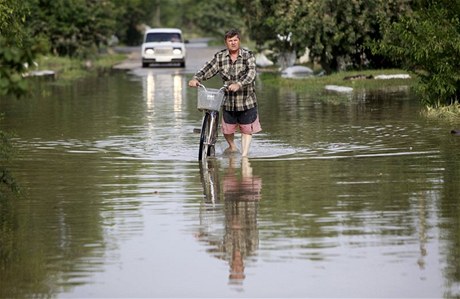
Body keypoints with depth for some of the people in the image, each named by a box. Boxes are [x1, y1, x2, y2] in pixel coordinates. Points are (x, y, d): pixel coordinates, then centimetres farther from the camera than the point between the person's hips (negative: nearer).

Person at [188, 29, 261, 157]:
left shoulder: (248, 56, -8)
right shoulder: (220, 57, 1)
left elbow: (251, 73, -23)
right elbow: (208, 69, -6)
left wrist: (239, 84, -41)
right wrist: (196, 79, -27)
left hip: (247, 101, -2)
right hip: (228, 101, 2)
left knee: (246, 129, 3)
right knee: (227, 129, 8)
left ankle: (244, 154, 13)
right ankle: (232, 147, 36)